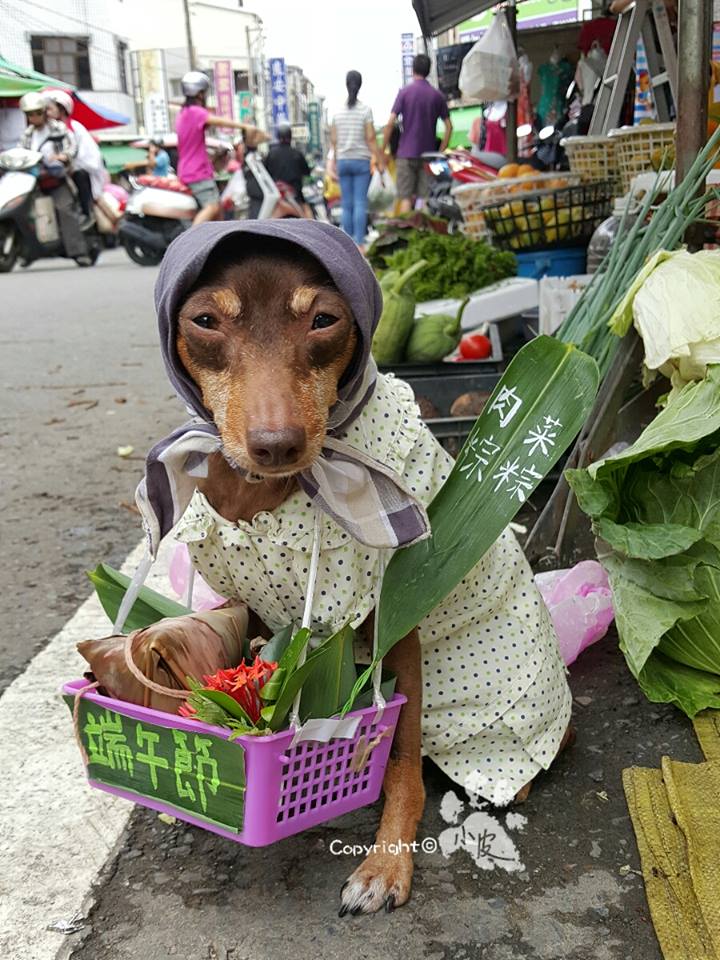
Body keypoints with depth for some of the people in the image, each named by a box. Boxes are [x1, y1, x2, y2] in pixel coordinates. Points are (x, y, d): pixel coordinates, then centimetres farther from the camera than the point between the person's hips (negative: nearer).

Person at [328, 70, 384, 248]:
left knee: (346, 204, 6)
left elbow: (334, 140, 6)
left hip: (343, 161, 3)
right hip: (361, 161, -3)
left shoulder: (338, 112, 5)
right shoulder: (365, 110, -5)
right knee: (360, 203, -4)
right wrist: (380, 160, -3)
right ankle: (359, 243, -10)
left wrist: (334, 161, 16)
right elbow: (370, 138, -8)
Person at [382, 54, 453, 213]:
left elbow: (391, 123, -9)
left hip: (406, 153, -3)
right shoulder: (437, 95, 6)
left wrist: (382, 151, -3)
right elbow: (449, 126, 4)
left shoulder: (404, 92, -3)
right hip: (428, 154, 3)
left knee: (406, 197, -2)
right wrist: (441, 152, 10)